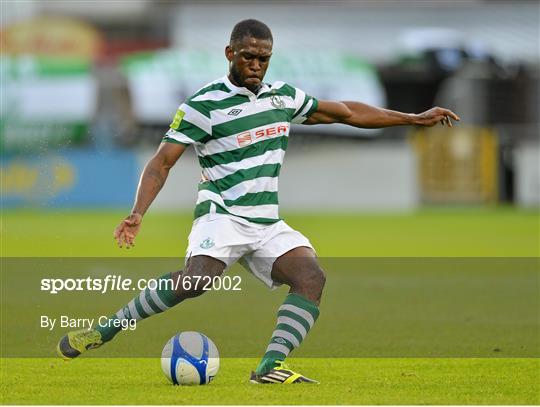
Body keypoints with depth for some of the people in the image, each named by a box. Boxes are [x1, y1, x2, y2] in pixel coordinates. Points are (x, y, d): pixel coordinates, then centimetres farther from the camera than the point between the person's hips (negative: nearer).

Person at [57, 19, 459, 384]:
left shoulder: (284, 96, 13)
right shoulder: (204, 105, -5)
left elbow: (347, 112, 24)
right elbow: (162, 162, -7)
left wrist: (415, 118, 25)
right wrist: (137, 213, -23)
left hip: (268, 225, 6)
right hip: (222, 215, -6)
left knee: (312, 276, -22)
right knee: (198, 278, -34)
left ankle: (271, 367, -30)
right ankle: (104, 330, -22)